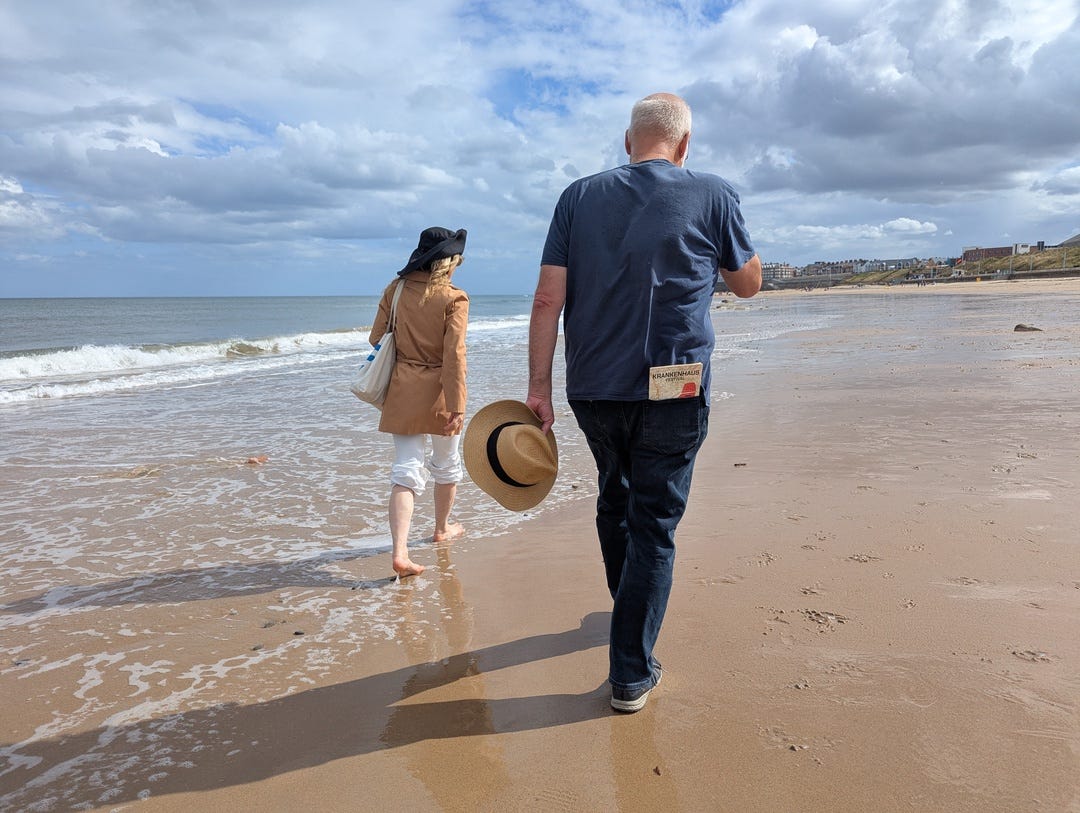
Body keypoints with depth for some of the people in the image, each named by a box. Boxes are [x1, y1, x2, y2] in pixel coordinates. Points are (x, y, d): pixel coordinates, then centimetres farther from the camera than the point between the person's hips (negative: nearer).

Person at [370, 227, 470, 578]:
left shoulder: (396, 289, 2)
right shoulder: (454, 298, -10)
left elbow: (376, 338, 6)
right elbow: (454, 355, -16)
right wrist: (458, 406, -15)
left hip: (402, 390, 3)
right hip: (439, 391, -3)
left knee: (405, 470, 2)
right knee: (446, 463, 20)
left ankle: (400, 553, -11)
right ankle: (442, 529, 39)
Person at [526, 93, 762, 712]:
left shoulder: (579, 197, 5)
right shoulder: (713, 195, 0)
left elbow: (548, 300, -2)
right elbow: (748, 284, 13)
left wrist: (539, 387, 1)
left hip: (593, 389, 3)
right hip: (673, 390, -3)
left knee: (616, 505, 23)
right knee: (654, 523, 5)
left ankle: (633, 612, 45)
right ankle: (631, 674, 9)